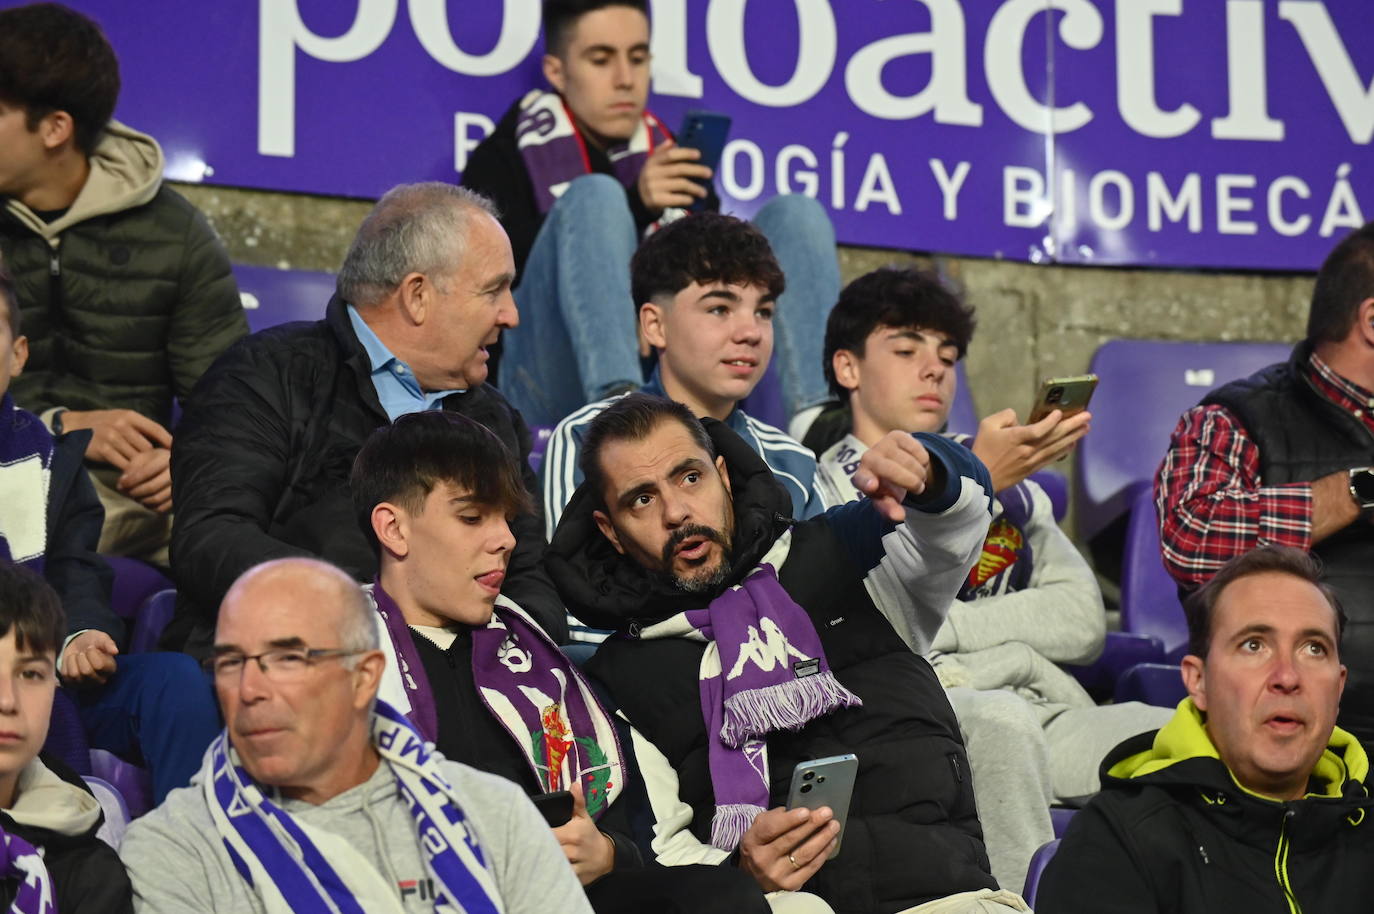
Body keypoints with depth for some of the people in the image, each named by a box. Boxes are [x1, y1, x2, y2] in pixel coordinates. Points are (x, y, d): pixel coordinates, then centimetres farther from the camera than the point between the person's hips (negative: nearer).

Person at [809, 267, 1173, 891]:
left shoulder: (1008, 472, 27)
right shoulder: (823, 484, 11)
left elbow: (1082, 625, 13)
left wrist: (943, 623, -1)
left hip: (1048, 708, 5)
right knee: (1001, 720, -37)